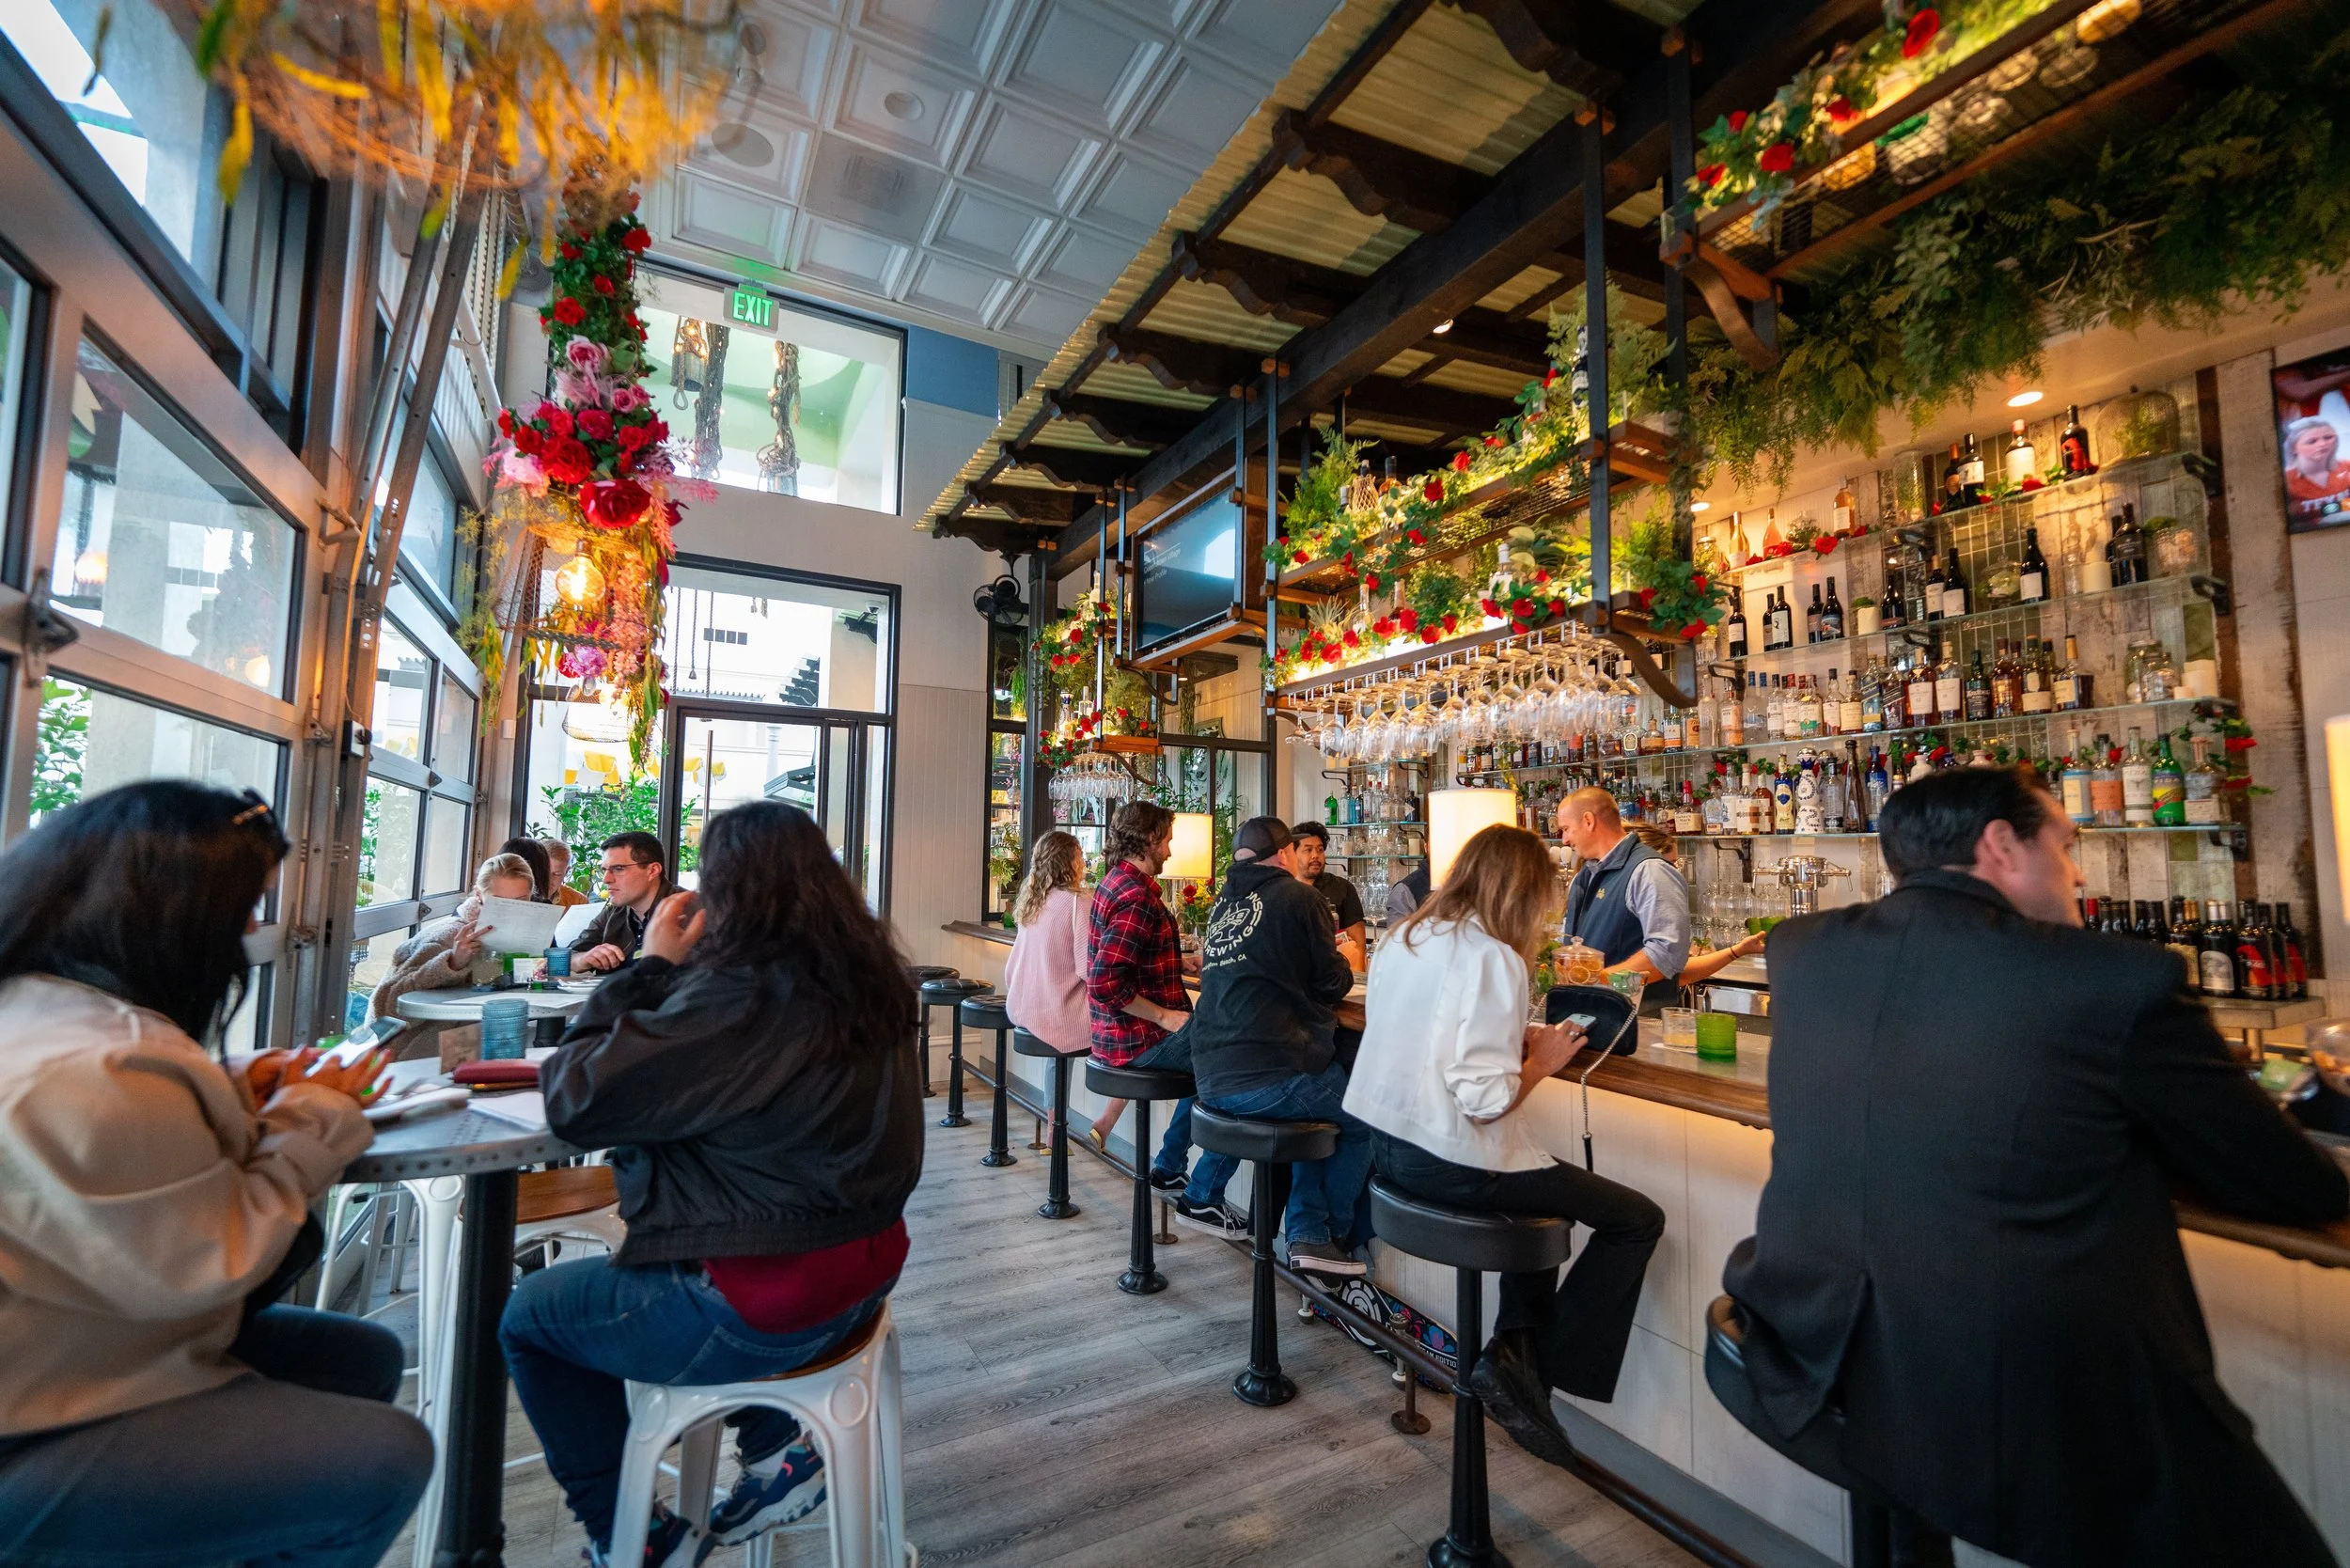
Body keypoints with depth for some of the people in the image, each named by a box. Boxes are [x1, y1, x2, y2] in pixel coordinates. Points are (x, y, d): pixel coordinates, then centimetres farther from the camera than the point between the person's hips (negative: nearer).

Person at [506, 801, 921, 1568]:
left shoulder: (743, 994, -26)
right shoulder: (857, 976, -1)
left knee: (529, 1315, 16)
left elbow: (575, 1099, -19)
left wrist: (652, 967, -12)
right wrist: (678, 971, 2)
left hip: (770, 1306, -8)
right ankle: (778, 1448, 30)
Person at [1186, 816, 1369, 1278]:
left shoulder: (1224, 902, 14)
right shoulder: (1299, 896, -6)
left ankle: (1306, 1233, 20)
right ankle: (1331, 1234, 24)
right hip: (1270, 1078, -7)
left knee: (1322, 1113, 27)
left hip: (1211, 1079, 7)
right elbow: (1332, 983, -2)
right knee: (1363, 1119, 15)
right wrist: (1343, 965, 20)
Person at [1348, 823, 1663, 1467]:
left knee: (1545, 1195, 31)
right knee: (1637, 1220, 5)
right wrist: (1542, 1061, -5)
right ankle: (1533, 1369, 11)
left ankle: (1517, 1345, 29)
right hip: (1451, 1165, -9)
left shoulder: (1403, 939, 6)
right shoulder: (1493, 957, -19)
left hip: (1388, 1146, 9)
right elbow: (1485, 1099, -24)